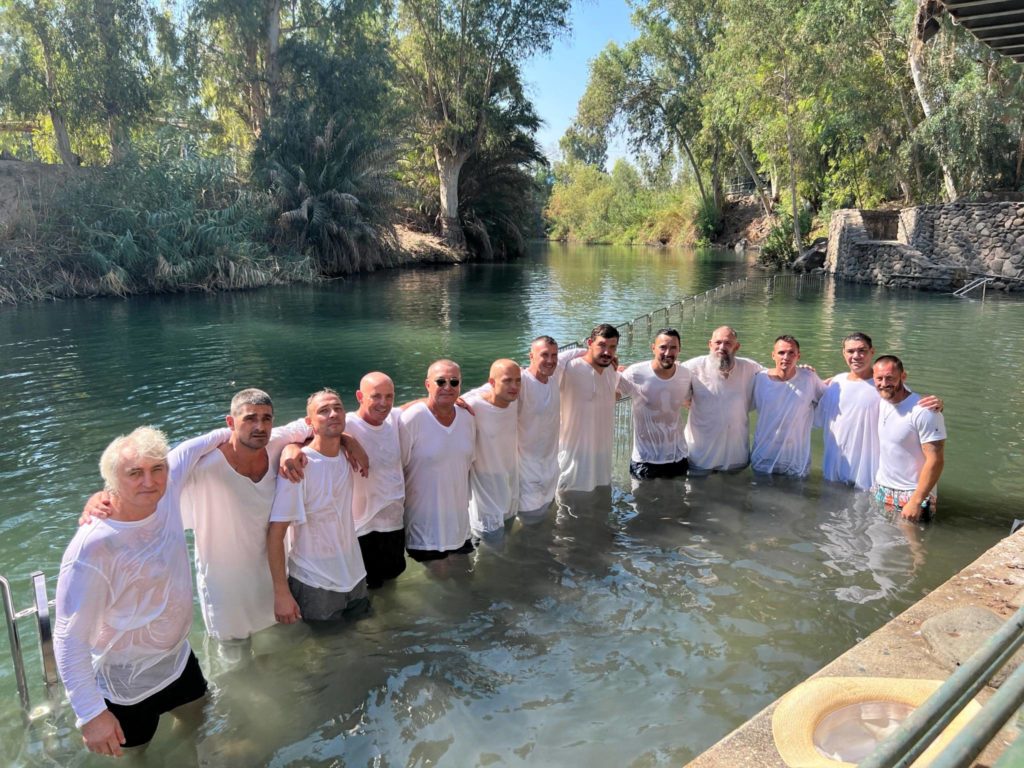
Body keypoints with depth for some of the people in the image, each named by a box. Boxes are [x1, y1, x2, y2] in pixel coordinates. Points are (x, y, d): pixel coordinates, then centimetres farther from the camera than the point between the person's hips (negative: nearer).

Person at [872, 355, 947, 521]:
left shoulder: (924, 412, -19)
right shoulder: (881, 402, 1)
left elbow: (935, 460, -20)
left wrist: (916, 501, -22)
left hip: (912, 495, -6)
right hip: (881, 490, 6)